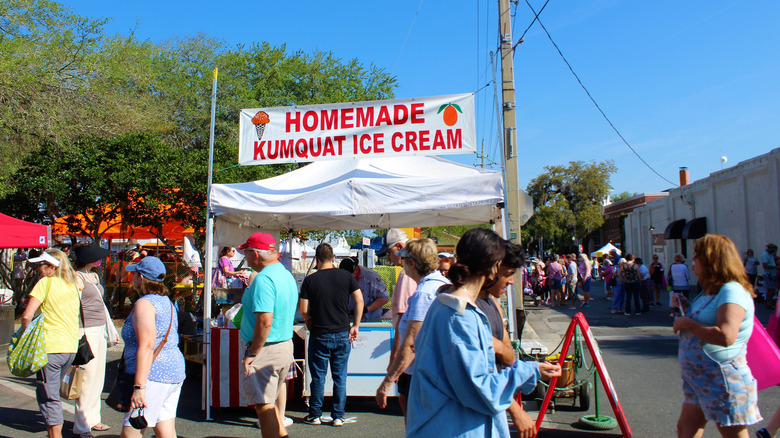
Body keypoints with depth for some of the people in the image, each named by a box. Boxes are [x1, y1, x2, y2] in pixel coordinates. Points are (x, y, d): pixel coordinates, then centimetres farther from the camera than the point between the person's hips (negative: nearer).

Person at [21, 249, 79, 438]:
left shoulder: (45, 283, -7)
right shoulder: (72, 285, 13)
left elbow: (27, 316, -14)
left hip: (51, 347, -7)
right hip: (71, 346, 7)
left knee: (48, 396, 0)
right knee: (52, 393, 22)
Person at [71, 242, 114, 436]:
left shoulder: (94, 276, 14)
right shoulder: (77, 278, -11)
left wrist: (111, 330, 25)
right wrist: (78, 338, -20)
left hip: (99, 331, 9)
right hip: (86, 332, -9)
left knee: (98, 378, 14)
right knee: (87, 379, -4)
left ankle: (92, 419, 25)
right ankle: (82, 426, 8)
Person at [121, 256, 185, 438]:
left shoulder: (144, 304, -12)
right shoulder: (166, 301, 16)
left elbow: (146, 347, -21)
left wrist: (139, 386, -24)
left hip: (153, 375, -9)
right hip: (174, 371, 9)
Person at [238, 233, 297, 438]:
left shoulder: (263, 279, -19)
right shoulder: (287, 275, 10)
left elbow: (265, 322, -26)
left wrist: (252, 353, -18)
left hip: (266, 349, -10)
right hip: (286, 345, 10)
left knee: (264, 405, -1)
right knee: (269, 401, 21)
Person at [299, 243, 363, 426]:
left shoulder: (310, 280, -6)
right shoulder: (346, 276, 0)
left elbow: (303, 309, -6)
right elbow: (359, 301, -4)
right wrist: (355, 325, 3)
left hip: (319, 335, -1)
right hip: (342, 335, 2)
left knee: (318, 377, 10)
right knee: (340, 377, 9)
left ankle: (315, 415, 19)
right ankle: (338, 416, 15)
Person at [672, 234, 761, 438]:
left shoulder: (732, 291, -19)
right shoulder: (710, 291, 13)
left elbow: (725, 336, -34)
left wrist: (686, 323, -22)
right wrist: (688, 306, 12)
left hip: (723, 381, -10)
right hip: (697, 379, 10)